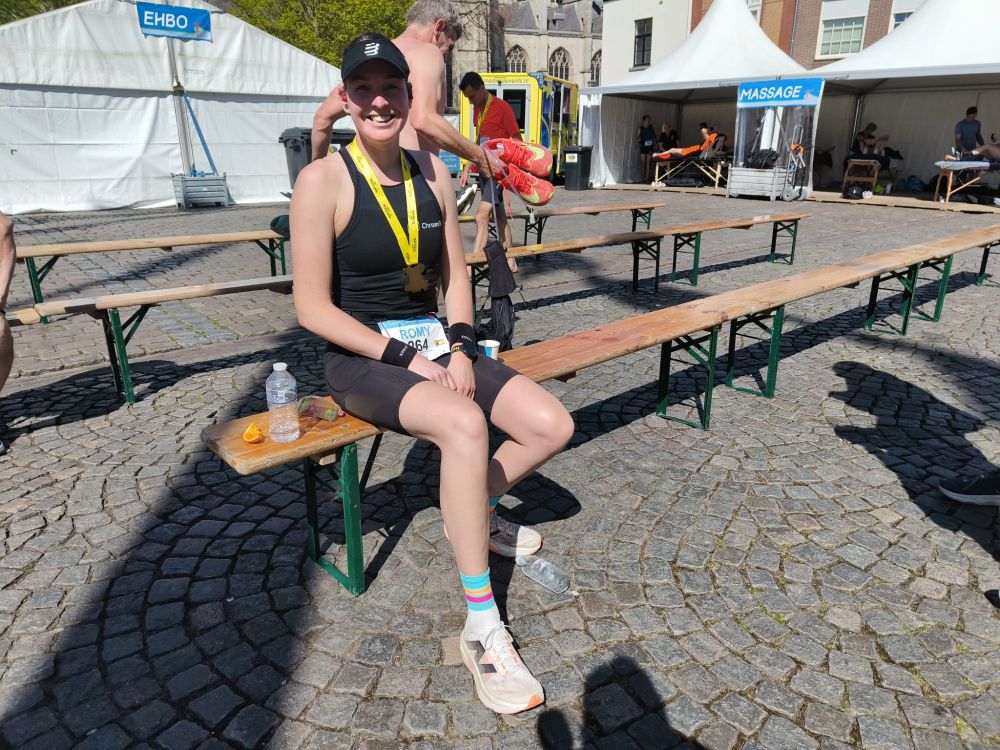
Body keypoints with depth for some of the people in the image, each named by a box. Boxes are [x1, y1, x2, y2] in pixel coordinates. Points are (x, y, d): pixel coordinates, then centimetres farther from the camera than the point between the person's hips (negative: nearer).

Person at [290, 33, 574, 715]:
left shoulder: (433, 172, 6)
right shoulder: (323, 181, -12)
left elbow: (455, 275, 10)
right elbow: (313, 307, -14)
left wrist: (459, 347, -7)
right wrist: (406, 358, -18)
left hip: (435, 343, 6)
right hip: (362, 357, -6)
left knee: (553, 426, -9)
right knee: (466, 424, -34)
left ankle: (472, 510, 19)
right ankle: (482, 628, -20)